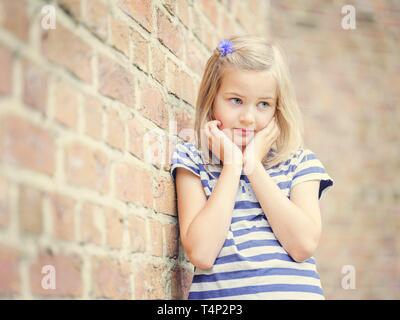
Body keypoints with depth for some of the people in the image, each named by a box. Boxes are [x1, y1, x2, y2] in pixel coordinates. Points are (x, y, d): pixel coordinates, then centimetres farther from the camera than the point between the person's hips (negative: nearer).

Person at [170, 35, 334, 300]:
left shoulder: (298, 162, 8)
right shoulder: (192, 161, 5)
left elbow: (304, 246, -6)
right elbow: (201, 253, -8)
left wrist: (253, 166, -4)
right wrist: (231, 165, -5)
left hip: (292, 291, 1)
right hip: (218, 293, -1)